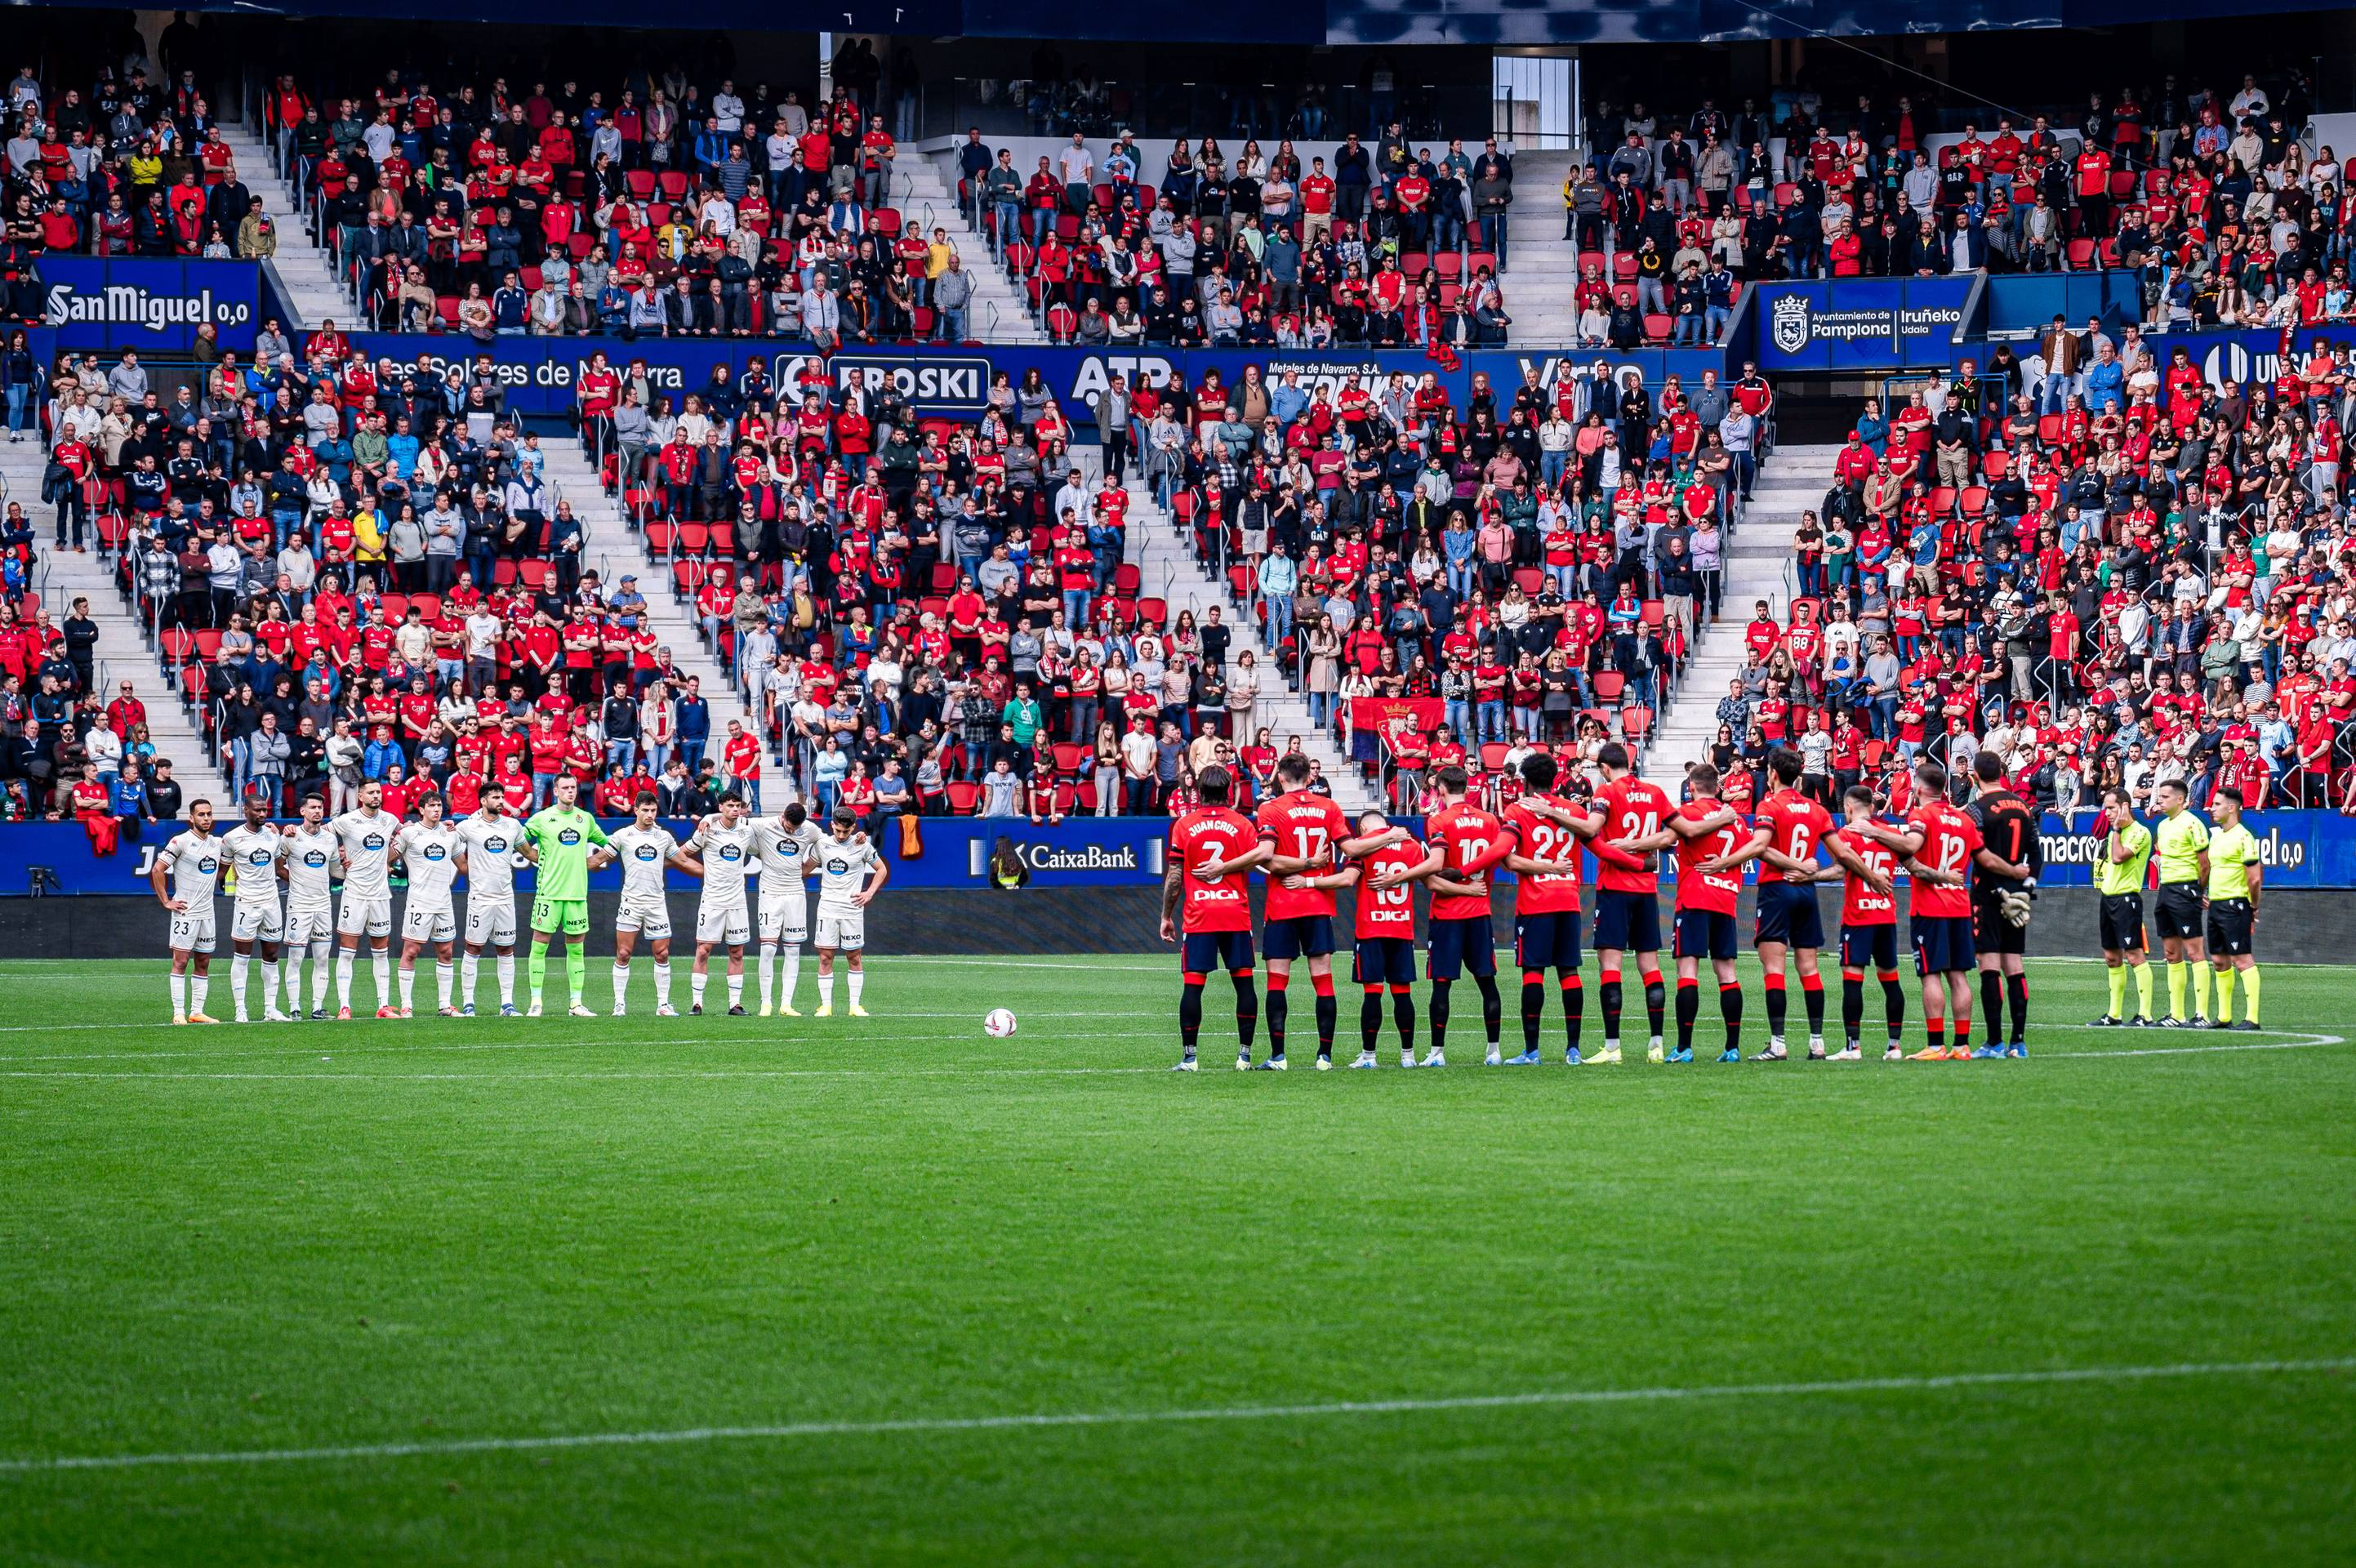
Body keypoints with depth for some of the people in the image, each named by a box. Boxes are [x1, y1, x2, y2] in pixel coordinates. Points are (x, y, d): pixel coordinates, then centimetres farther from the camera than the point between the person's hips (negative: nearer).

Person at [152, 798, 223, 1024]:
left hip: (207, 912, 7)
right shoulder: (181, 841, -10)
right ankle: (178, 1013, -6)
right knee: (181, 961, -7)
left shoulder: (216, 843, 9)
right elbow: (157, 870, -11)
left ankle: (197, 1012, 12)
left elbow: (219, 870, 29)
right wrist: (166, 902, -12)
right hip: (185, 911, -7)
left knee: (203, 963, 8)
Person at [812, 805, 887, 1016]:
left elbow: (882, 870, 12)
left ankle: (855, 1005, 7)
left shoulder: (862, 845, 0)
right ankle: (826, 1005, 1)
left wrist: (869, 893, 3)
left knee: (855, 958, 2)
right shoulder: (823, 844, 5)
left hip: (852, 909, -1)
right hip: (827, 908, 1)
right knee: (825, 957, -3)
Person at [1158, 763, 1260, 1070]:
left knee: (1193, 985, -1)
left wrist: (1167, 916, 9)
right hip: (1236, 914, 1)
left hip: (1197, 916, -1)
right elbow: (1259, 859, -8)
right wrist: (1225, 866, 4)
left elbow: (1174, 875, 2)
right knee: (1244, 983, 5)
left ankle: (1188, 1057, -4)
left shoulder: (1183, 824, 3)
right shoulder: (1242, 823, 4)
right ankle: (1245, 1055, 3)